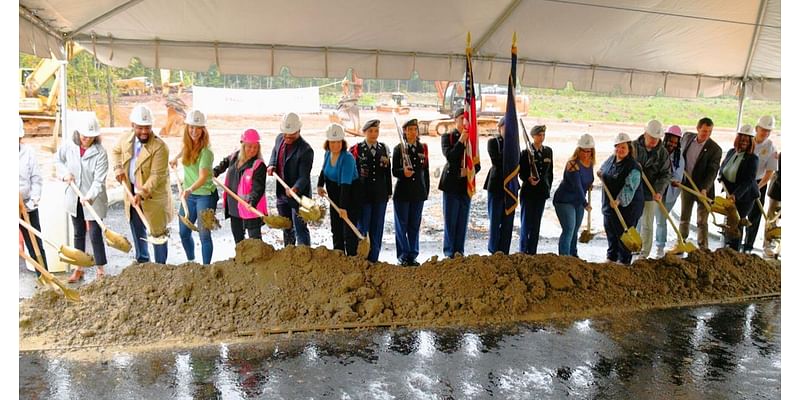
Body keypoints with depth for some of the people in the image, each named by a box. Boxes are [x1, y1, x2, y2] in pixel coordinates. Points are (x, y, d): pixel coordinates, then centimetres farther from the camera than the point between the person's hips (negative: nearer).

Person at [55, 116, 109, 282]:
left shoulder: (100, 152, -18)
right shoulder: (68, 145, -5)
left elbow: (99, 179, -22)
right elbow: (58, 160, 14)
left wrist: (90, 196, -35)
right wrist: (64, 174, -5)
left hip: (93, 200, -5)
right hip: (74, 198, 5)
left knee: (95, 234, -1)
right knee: (78, 233, 16)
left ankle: (101, 269, 13)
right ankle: (79, 269, 28)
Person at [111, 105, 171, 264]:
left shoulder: (160, 147, -23)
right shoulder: (126, 139, -2)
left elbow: (156, 175, -24)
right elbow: (115, 151, 20)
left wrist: (142, 193, -32)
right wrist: (118, 167, 3)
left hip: (153, 195, -7)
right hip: (132, 192, 7)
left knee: (157, 232, 2)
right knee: (137, 229, 21)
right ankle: (142, 260, 39)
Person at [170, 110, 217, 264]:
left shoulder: (206, 152, -21)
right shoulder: (186, 146, 1)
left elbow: (203, 177, -34)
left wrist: (190, 189, -48)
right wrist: (176, 158, 26)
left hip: (205, 195, -7)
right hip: (188, 195, 7)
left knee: (204, 234, -5)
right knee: (184, 233, 14)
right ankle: (191, 262, 35)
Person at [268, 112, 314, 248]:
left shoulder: (305, 150, -21)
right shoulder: (279, 139, 1)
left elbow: (304, 176, -23)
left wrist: (295, 189, -41)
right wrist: (272, 165, 4)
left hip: (298, 195, -7)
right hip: (282, 193, 8)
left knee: (300, 229, -3)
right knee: (286, 228, 22)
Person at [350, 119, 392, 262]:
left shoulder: (384, 149, 9)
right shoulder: (356, 149, 0)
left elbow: (388, 173, 11)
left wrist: (389, 192, 8)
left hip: (380, 194, 3)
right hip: (363, 194, -3)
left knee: (377, 228, 7)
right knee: (362, 227, 2)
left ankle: (373, 259, 17)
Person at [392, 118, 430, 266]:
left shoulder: (423, 148, 8)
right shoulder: (399, 148, -1)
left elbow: (426, 170, 11)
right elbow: (394, 171, -6)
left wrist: (426, 191, 8)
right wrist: (403, 172, -28)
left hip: (418, 192, 3)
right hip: (402, 192, -3)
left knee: (414, 225, 8)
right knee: (401, 225, 2)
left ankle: (413, 255, 17)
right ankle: (403, 255, 11)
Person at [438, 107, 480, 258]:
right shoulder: (447, 137, 1)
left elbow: (478, 164, 10)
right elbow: (449, 157, -16)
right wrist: (461, 140, -16)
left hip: (467, 184, 4)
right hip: (451, 183, -4)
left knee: (463, 220, 8)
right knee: (450, 220, 0)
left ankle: (459, 251, 16)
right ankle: (449, 252, 8)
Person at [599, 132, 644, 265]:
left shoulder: (633, 167, -19)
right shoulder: (611, 159, 5)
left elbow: (629, 188, -29)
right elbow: (603, 169, 26)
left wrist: (619, 200, -40)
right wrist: (600, 173, 3)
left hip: (627, 206, -8)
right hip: (609, 204, 8)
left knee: (623, 234, 0)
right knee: (610, 232, 19)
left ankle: (624, 261, 15)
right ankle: (611, 257, 36)